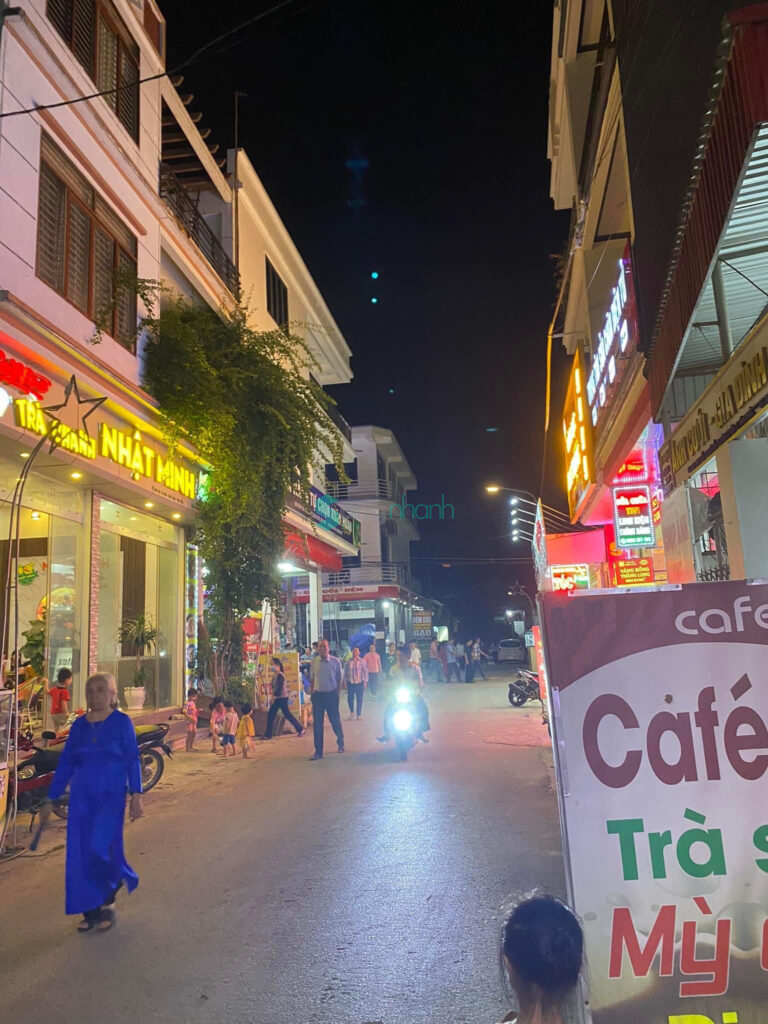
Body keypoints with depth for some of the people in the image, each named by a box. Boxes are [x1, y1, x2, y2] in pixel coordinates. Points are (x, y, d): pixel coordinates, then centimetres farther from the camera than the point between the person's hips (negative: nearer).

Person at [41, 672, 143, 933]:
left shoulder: (121, 722, -5)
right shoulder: (79, 725, 6)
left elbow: (132, 761, -6)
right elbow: (65, 763, 10)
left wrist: (136, 796, -13)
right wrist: (50, 800, 8)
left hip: (111, 796, -4)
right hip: (82, 797, 4)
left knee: (99, 847, -11)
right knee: (80, 855, 3)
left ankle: (108, 901, 19)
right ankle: (91, 911, 19)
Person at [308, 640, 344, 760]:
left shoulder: (336, 661, -7)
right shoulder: (314, 662, -1)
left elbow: (339, 679, 1)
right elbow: (313, 679, 9)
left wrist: (337, 693, -2)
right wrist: (312, 693, 6)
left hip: (331, 694, -2)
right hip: (318, 695, 2)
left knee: (335, 721, 11)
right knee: (317, 724, 1)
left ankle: (340, 743, 37)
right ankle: (318, 752, 8)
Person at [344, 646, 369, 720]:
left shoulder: (362, 661, -4)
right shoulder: (348, 662, 2)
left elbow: (365, 671, -1)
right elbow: (345, 672, 8)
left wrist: (365, 681, -4)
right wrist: (345, 681, 5)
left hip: (360, 683, -1)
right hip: (350, 683, 2)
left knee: (359, 699, 4)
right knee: (350, 698, 2)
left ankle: (359, 714, 17)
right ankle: (352, 712, 25)